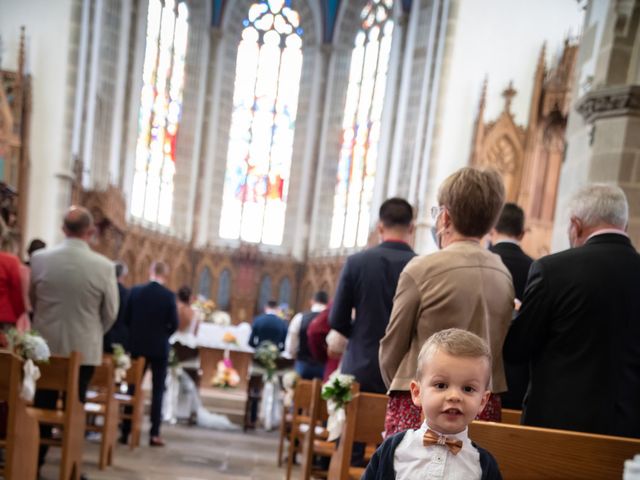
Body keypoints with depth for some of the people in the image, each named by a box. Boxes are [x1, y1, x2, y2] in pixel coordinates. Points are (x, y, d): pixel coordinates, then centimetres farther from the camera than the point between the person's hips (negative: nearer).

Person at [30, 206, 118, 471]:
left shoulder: (39, 258, -7)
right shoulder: (104, 266, -13)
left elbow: (32, 300, 9)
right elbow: (111, 312, -2)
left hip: (45, 345, 2)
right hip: (84, 348, -1)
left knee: (42, 405, 13)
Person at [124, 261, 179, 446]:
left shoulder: (135, 291, -3)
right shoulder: (169, 295, -10)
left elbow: (126, 318, 0)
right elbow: (174, 324, -10)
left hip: (138, 346, 2)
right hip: (160, 348, -2)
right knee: (158, 390, 4)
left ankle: (126, 431, 11)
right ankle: (154, 434, 1)